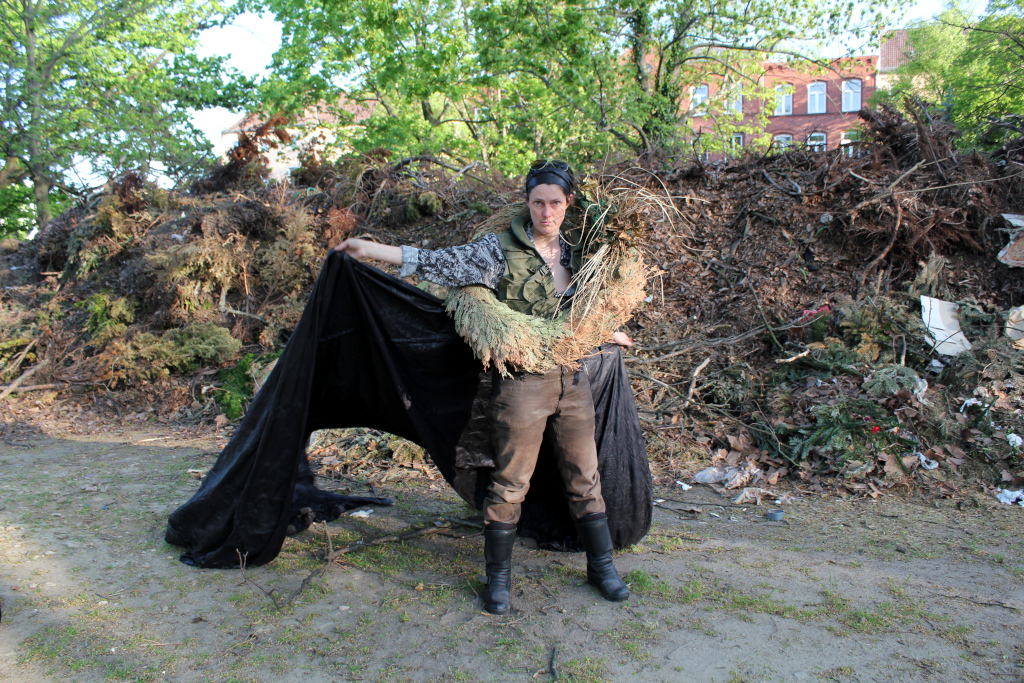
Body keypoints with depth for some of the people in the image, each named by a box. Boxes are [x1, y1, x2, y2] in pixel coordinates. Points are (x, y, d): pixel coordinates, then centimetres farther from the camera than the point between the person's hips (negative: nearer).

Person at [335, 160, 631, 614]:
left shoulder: (576, 247, 8)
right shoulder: (501, 250, -7)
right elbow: (446, 263, -15)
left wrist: (606, 331, 31)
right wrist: (374, 250, -21)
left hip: (574, 380, 5)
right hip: (522, 383, -4)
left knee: (584, 478, 14)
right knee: (510, 484, 4)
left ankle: (601, 566, 32)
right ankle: (498, 578, 22)